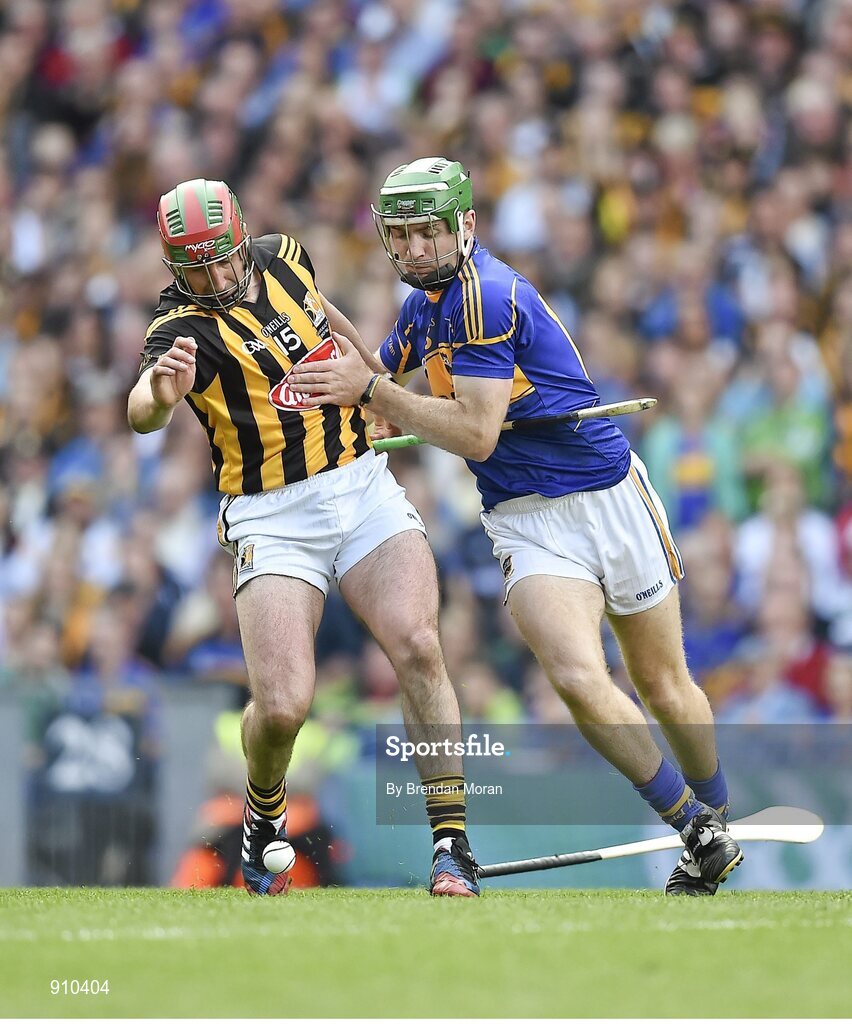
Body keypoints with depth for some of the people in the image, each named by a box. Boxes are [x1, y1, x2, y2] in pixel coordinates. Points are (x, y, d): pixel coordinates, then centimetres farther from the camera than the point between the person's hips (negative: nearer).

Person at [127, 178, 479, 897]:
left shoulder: (282, 257, 6)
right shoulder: (184, 329, -13)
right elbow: (142, 411, -35)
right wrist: (159, 394, -57)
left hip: (364, 486, 4)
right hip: (273, 521, -4)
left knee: (419, 650, -17)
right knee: (282, 706, -16)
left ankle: (452, 844, -13)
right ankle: (264, 819, 18)